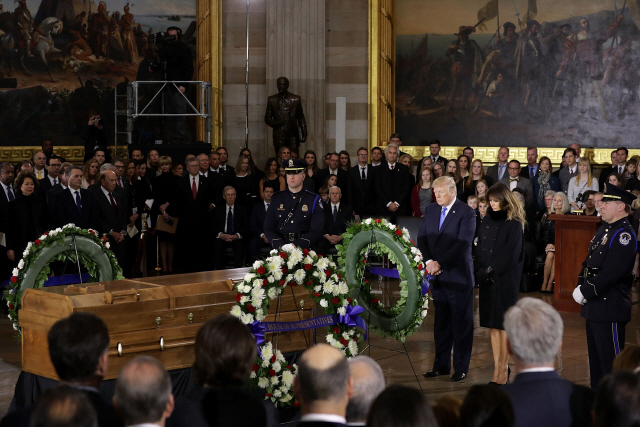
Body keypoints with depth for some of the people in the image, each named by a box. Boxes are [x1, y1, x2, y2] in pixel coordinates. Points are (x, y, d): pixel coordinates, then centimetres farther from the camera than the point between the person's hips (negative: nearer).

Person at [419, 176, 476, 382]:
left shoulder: (466, 213, -9)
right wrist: (429, 261, -8)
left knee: (462, 323, 3)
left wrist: (440, 263, -17)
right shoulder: (430, 210, 11)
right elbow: (422, 239, 8)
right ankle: (441, 365, 20)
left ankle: (461, 368, 10)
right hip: (437, 277, 6)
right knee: (441, 322, 12)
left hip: (458, 276, -6)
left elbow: (463, 244, -17)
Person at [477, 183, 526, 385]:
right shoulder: (488, 220, 11)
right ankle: (497, 369, 11)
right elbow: (481, 246, 12)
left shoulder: (514, 224, -7)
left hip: (506, 279, -6)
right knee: (492, 324, 6)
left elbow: (512, 254, -11)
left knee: (503, 324, -3)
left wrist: (492, 270, -13)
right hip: (487, 278, 6)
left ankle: (504, 370, 3)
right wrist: (482, 269, -1)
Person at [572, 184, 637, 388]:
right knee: (595, 356, 17)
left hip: (610, 307, -10)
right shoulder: (604, 229, 14)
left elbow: (610, 273, -23)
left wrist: (585, 293, -17)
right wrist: (580, 287, 3)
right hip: (594, 304, 10)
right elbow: (589, 262, 18)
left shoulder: (624, 235, -16)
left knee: (610, 358, -4)